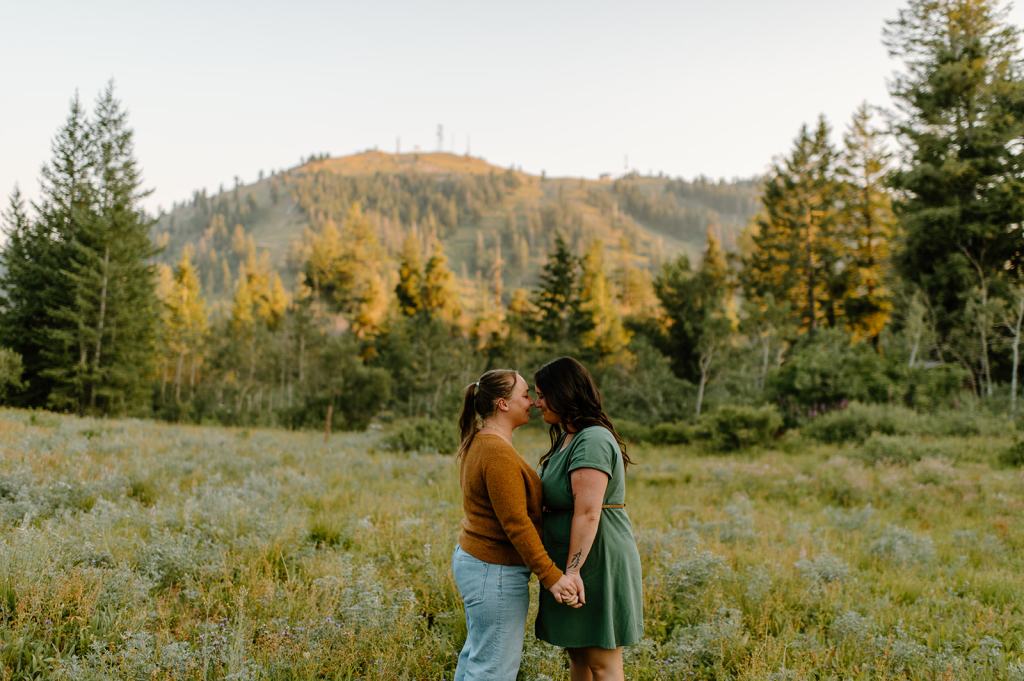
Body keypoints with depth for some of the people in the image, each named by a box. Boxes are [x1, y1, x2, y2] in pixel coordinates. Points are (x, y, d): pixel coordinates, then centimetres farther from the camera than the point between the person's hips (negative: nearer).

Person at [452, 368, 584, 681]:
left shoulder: (477, 443, 10)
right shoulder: (498, 453, -22)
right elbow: (516, 524, -25)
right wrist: (551, 576, -23)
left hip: (471, 559, 10)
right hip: (496, 572, -10)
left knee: (475, 656, 19)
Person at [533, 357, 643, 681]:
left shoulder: (591, 441, -19)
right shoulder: (569, 438, 13)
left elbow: (588, 513, -24)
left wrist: (573, 570, -23)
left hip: (596, 562, -10)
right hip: (575, 561, 10)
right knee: (578, 655, 16)